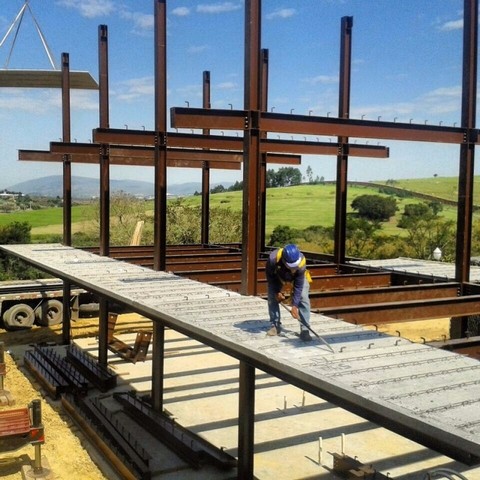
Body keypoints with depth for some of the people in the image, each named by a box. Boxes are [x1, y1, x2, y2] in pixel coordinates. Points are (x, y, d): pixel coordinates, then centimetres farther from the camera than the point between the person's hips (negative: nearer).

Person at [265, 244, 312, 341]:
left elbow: (298, 286, -31)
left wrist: (294, 305, -32)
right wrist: (277, 291, -19)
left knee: (303, 298, -17)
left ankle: (305, 330, -13)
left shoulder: (301, 263, -40)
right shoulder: (273, 258, -42)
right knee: (272, 298, -8)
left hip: (298, 278, -1)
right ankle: (275, 325, 9)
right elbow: (270, 276, -19)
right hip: (278, 277, 1)